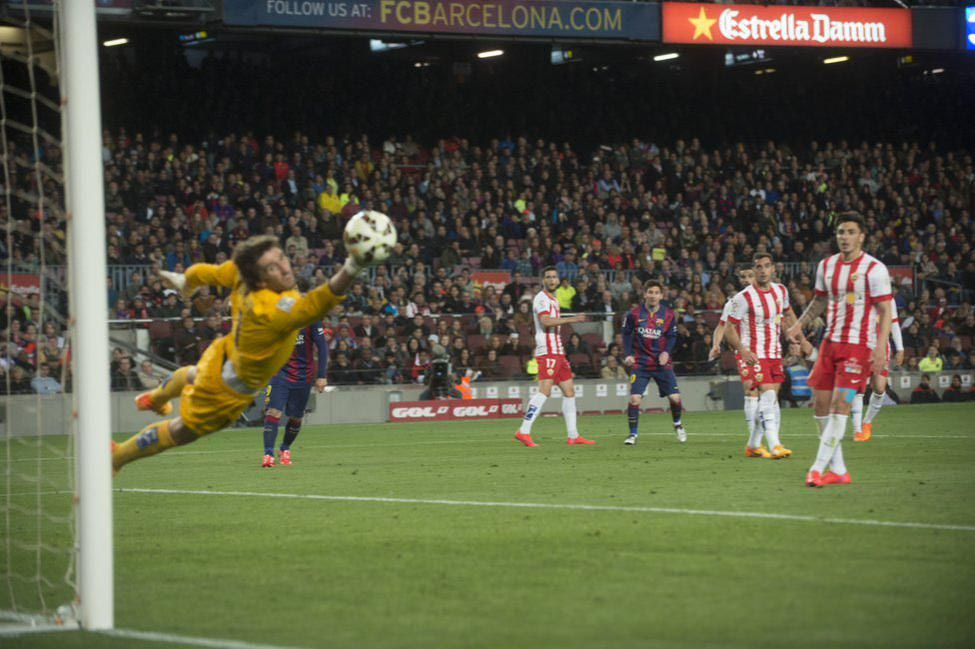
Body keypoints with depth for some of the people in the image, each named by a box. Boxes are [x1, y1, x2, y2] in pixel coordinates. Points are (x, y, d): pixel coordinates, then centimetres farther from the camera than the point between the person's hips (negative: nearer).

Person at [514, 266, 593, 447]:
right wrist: (571, 319, -24)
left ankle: (573, 435, 12)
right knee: (545, 390, -18)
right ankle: (523, 431, -20)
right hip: (547, 352, -10)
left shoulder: (553, 300, 23)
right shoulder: (541, 298, -8)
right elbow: (545, 321, -24)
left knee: (569, 390, 9)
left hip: (557, 352, 10)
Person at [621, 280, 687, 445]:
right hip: (641, 363, -1)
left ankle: (678, 424, 25)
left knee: (675, 397, -5)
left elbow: (672, 336, 3)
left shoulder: (669, 315, -2)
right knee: (634, 398, -13)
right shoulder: (634, 314, -5)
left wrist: (666, 352, -15)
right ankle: (633, 434, -1)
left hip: (662, 363, 1)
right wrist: (628, 354, -6)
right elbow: (626, 334, 5)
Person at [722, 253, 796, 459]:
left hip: (775, 354, 7)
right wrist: (742, 350, -24)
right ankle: (775, 446, -26)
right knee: (768, 394, -20)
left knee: (770, 399, 7)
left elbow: (788, 314, 25)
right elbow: (729, 329, -9)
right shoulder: (743, 297, -12)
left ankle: (753, 446, 20)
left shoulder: (781, 291, 7)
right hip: (753, 355, -7)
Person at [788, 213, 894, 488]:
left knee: (840, 403, -14)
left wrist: (880, 346, -20)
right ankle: (838, 470, 12)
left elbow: (885, 311, -10)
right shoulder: (826, 266, 10)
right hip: (831, 342, 7)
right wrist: (799, 324, 10)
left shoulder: (874, 269, -9)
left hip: (859, 346, -7)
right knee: (820, 402, 3)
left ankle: (818, 468, -15)